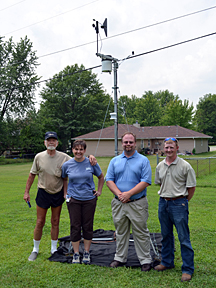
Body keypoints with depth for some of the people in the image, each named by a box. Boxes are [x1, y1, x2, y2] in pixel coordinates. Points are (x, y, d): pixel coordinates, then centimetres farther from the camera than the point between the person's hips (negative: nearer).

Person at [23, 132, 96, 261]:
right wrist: (26, 192, 3)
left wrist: (90, 158, -26)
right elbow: (32, 174, 3)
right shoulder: (39, 157, -6)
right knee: (40, 222, 6)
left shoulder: (64, 157, -8)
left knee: (55, 222, 11)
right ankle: (35, 249, 25)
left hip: (58, 193, 1)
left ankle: (54, 249, 28)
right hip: (43, 193, 0)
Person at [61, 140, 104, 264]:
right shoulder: (67, 165, -2)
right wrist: (66, 193, 8)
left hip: (89, 199, 0)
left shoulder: (91, 163, -5)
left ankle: (87, 253, 23)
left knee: (88, 226, 7)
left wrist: (99, 191, 6)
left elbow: (101, 177, 10)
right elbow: (64, 180, 15)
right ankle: (76, 254, 19)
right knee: (75, 226, 5)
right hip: (73, 199, 0)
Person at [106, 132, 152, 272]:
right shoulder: (115, 161, 9)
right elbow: (109, 180, 4)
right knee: (120, 232, 15)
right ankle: (120, 258, 29)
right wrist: (119, 194, -12)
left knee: (141, 233, 5)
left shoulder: (143, 160, -1)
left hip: (137, 203, -3)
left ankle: (145, 260, 18)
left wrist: (129, 193, -18)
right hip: (119, 203, 3)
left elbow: (146, 181, -10)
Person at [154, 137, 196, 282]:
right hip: (163, 203, 6)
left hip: (178, 203, -5)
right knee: (166, 235, 17)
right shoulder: (160, 166, 7)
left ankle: (188, 269, 11)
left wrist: (182, 201, 0)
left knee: (184, 237, -1)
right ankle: (167, 262, 32)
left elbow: (192, 187, -4)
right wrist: (165, 197, 14)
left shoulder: (185, 166, -9)